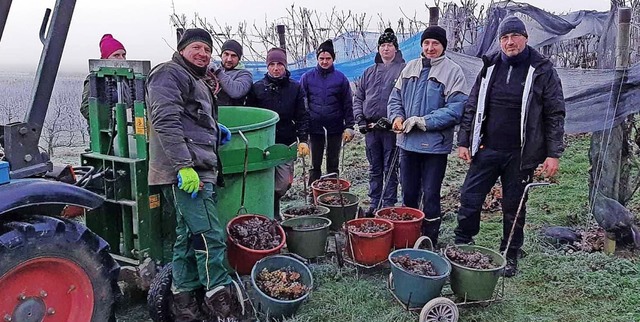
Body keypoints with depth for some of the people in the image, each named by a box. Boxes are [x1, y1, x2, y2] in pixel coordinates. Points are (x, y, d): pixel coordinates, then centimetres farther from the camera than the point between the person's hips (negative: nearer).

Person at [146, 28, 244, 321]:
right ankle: (220, 296, 0)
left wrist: (215, 129, 21)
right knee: (209, 234, -10)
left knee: (188, 234, 13)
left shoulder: (196, 81, 28)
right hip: (185, 172, -11)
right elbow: (165, 121, -18)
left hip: (197, 170, 11)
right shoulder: (169, 74, -5)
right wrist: (184, 165, -25)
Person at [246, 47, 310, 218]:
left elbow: (302, 116, 4)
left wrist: (303, 140, -6)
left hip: (286, 144, 1)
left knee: (284, 183, 4)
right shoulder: (257, 87, 3)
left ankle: (274, 212, 30)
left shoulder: (295, 88, 5)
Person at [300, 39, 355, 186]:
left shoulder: (341, 78, 2)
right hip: (314, 128, 0)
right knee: (315, 165, 8)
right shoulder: (307, 77, 2)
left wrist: (349, 126, -2)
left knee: (333, 164, 10)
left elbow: (348, 104, 3)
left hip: (335, 129, 0)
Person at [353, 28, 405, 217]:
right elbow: (358, 98, 15)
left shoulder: (404, 69, -1)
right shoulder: (369, 72, 15)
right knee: (374, 169, 13)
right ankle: (374, 203, 23)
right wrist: (360, 118, 2)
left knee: (390, 169, 3)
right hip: (370, 128, 5)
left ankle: (389, 205, 12)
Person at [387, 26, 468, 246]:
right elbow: (395, 98, 15)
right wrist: (397, 116, -5)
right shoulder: (410, 67, 10)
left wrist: (424, 121, -19)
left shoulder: (452, 71, -7)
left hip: (435, 144, -5)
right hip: (408, 142, 5)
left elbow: (456, 109, -15)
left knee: (430, 195, 4)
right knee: (408, 193, 15)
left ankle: (429, 241, 17)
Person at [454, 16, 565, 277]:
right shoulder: (490, 67, 7)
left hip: (520, 155, -2)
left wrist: (553, 154, -7)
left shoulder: (542, 70, -1)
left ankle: (510, 257, 26)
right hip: (486, 150, 3)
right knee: (469, 200, 1)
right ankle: (461, 246, 19)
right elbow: (472, 107, 11)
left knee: (514, 207, 10)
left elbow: (555, 114, -2)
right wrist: (463, 141, 6)